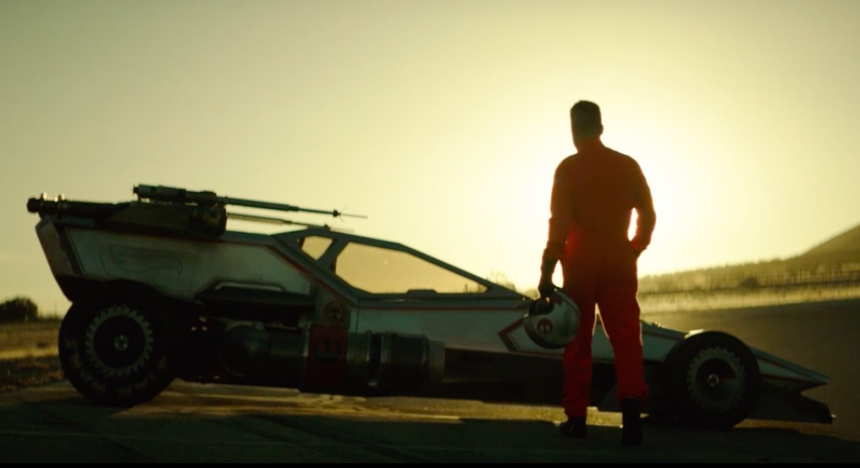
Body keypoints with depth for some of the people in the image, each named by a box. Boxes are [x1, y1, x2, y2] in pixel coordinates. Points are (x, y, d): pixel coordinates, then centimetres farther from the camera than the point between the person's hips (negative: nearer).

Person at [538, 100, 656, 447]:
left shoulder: (569, 168, -5)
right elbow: (648, 216, 7)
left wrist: (547, 271, -10)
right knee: (626, 339, 0)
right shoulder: (628, 165, 5)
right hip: (619, 263, 2)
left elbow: (559, 224, -11)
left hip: (580, 264, -2)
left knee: (578, 342, 8)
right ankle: (631, 406, -19)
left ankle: (576, 417, 12)